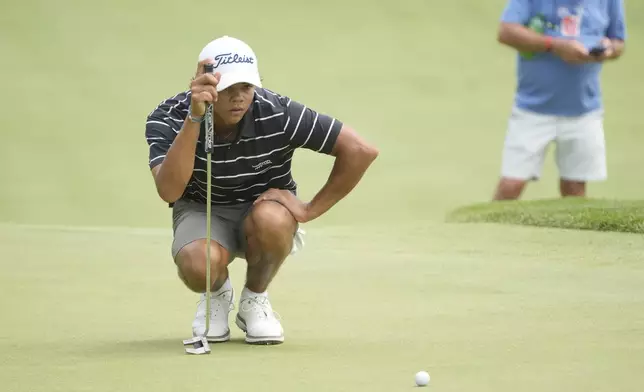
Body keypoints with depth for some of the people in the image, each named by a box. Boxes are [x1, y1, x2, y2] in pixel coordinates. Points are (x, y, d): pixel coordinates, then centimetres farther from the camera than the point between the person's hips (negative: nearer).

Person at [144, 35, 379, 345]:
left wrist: (310, 210, -19)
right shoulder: (167, 119, -23)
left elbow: (361, 151, -21)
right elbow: (169, 191, -40)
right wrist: (194, 118, -48)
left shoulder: (277, 114, -24)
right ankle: (217, 293, 5)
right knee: (198, 265, -36)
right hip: (202, 212, -1)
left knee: (271, 218, -37)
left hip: (266, 209, 1)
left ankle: (254, 300, -5)